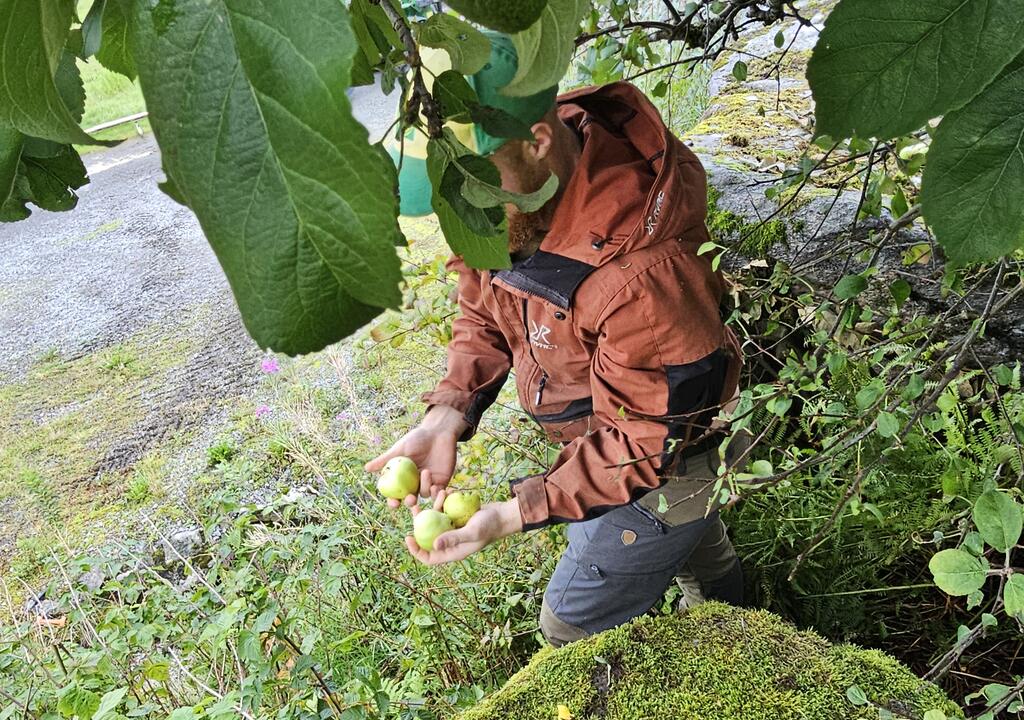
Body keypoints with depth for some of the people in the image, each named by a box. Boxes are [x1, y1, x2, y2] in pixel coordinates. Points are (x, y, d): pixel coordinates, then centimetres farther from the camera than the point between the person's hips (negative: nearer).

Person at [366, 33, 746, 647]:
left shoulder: (640, 273, -44)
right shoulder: (511, 197, -19)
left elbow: (647, 441, -31)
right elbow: (485, 315, -4)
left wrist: (517, 514, -34)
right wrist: (447, 416, -19)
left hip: (663, 463, -7)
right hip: (594, 429, 7)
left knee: (576, 623, 12)